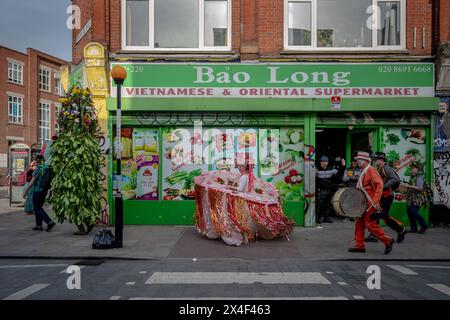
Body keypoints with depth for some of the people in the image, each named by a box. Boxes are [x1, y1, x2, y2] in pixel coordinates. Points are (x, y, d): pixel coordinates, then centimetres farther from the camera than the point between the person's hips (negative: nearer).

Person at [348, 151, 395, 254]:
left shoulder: (371, 170, -12)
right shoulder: (363, 171, 17)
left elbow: (379, 185, -22)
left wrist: (375, 200, -26)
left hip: (370, 203, -10)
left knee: (370, 224, -8)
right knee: (359, 223, 8)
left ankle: (387, 241, 6)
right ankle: (360, 245, 14)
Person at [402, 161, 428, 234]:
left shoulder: (419, 177, -10)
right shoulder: (412, 177, 18)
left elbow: (420, 188, -22)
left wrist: (409, 186, -23)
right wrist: (405, 185, 13)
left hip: (416, 199, -9)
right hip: (410, 199, 9)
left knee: (414, 212, -14)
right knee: (409, 212, 6)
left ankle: (424, 226, 3)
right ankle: (413, 228, 14)